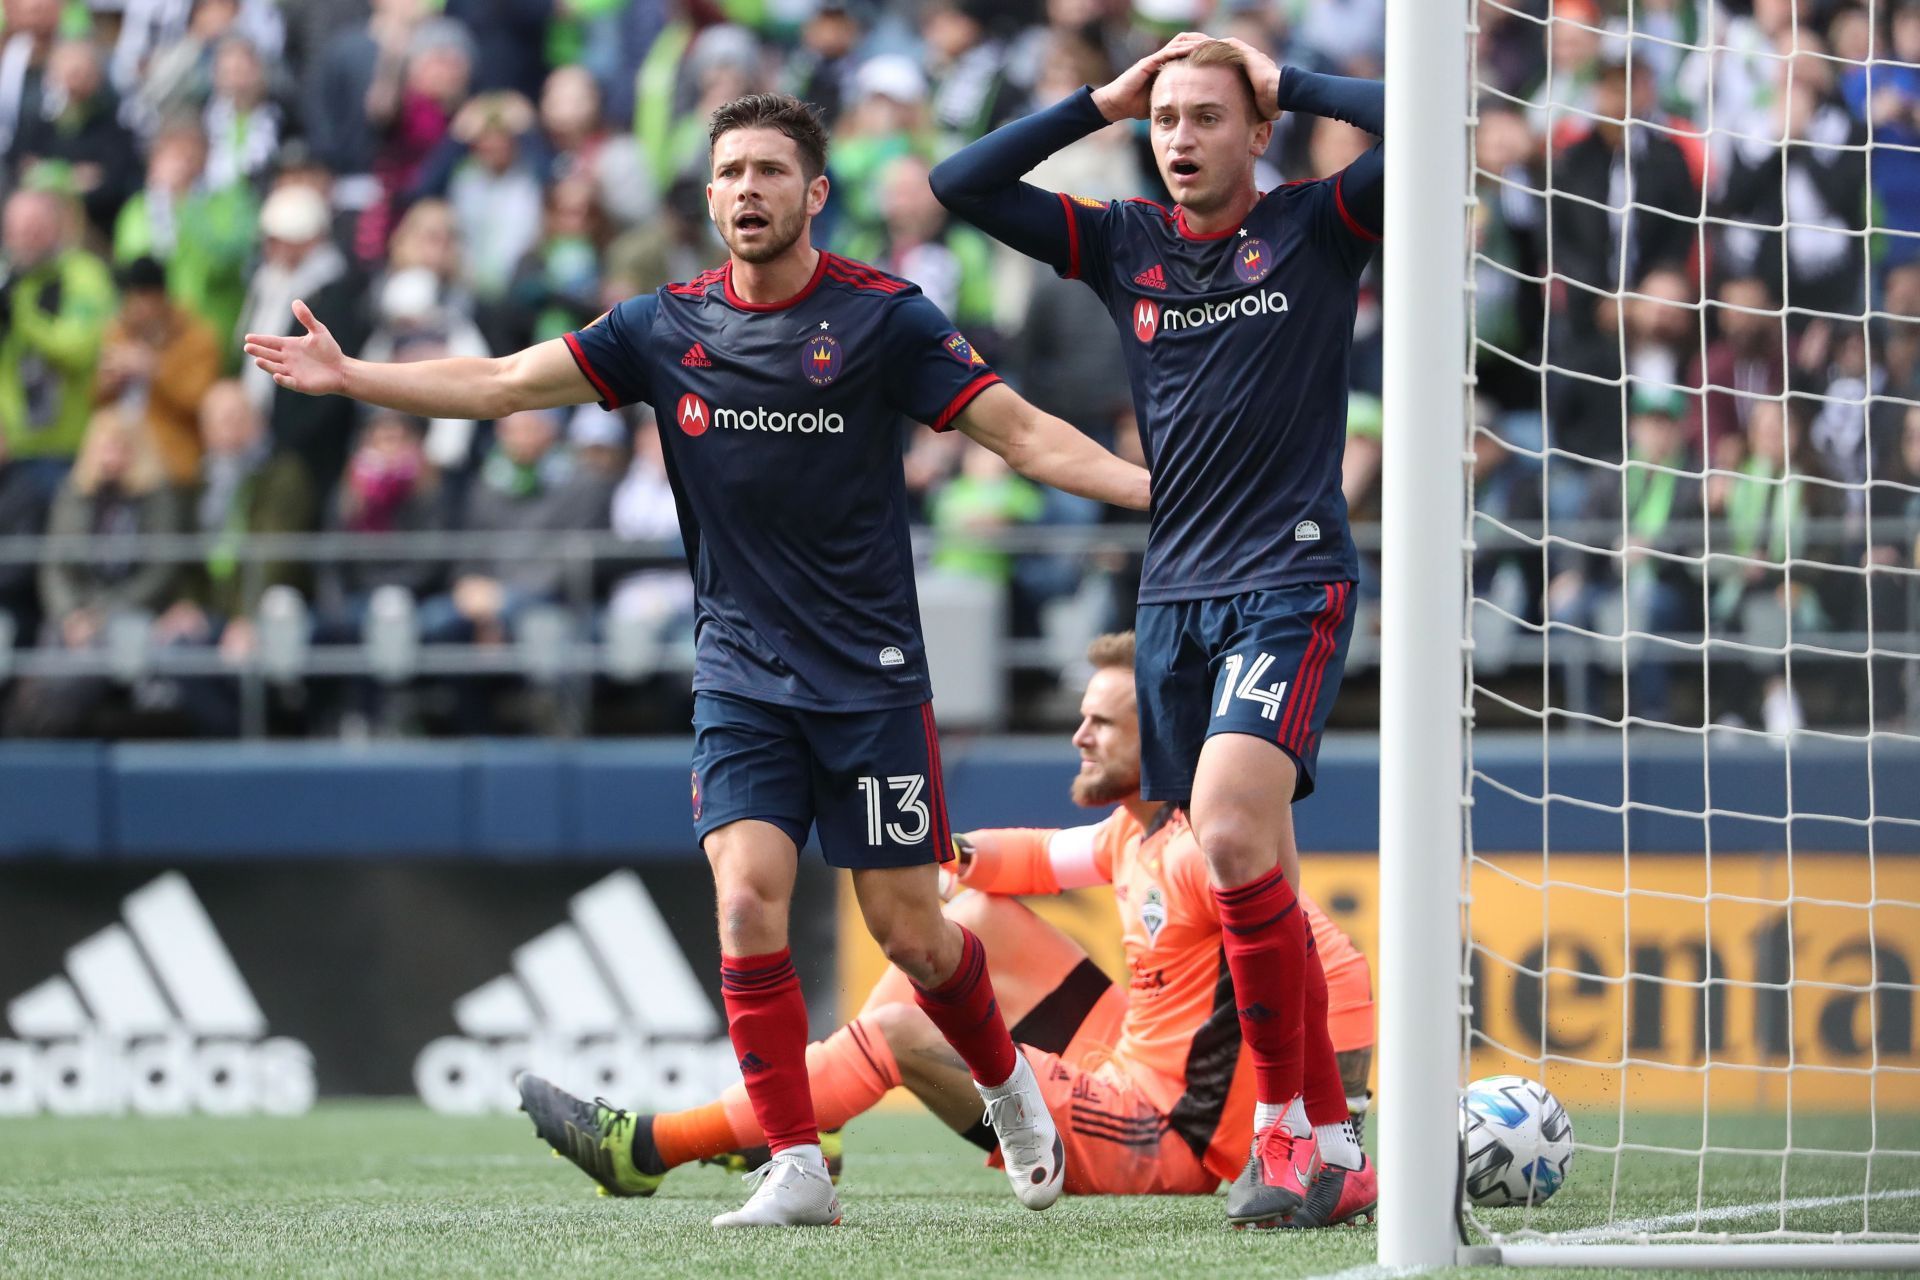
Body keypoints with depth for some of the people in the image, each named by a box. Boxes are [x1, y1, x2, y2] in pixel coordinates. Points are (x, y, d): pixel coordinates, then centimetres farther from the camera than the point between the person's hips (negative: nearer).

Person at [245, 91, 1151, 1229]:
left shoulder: (883, 316, -7)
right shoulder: (669, 329, 2)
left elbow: (1021, 431, -7)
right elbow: (502, 384, 3)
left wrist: (1155, 487, -20)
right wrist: (348, 375, -5)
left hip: (871, 681, -2)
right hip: (742, 675, 2)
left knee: (911, 933, 1)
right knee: (747, 902, -15)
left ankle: (1008, 1085, 31)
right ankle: (798, 1169, -8)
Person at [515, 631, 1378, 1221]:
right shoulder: (1135, 828, 8)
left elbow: (1339, 969, -27)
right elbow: (1051, 860, 27)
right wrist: (958, 854, 5)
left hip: (1166, 1145, -10)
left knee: (900, 1030, -13)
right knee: (973, 920, 16)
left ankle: (647, 1151, -4)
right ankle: (799, 1124, 16)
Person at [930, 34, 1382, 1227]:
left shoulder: (1318, 225, -1)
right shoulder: (1125, 242, 10)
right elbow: (962, 185, 8)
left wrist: (1287, 80, -5)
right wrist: (1103, 101, 4)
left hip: (1294, 581, -5)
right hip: (1176, 592, 6)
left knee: (1230, 833, -24)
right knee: (1257, 880, 6)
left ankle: (1286, 1119, -15)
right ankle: (1331, 1144, 13)